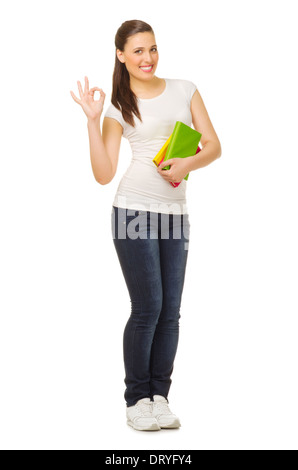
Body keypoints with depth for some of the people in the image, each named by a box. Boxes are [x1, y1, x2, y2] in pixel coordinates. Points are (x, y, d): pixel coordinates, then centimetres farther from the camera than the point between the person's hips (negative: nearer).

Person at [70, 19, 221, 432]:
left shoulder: (184, 89, 11)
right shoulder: (118, 108, 4)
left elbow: (214, 145, 7)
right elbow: (104, 174, -2)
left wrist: (188, 163, -13)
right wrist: (92, 120, -8)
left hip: (175, 212, 3)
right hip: (135, 211, -3)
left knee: (170, 311, 3)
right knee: (147, 308, -6)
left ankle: (160, 397, 14)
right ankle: (137, 399, 7)